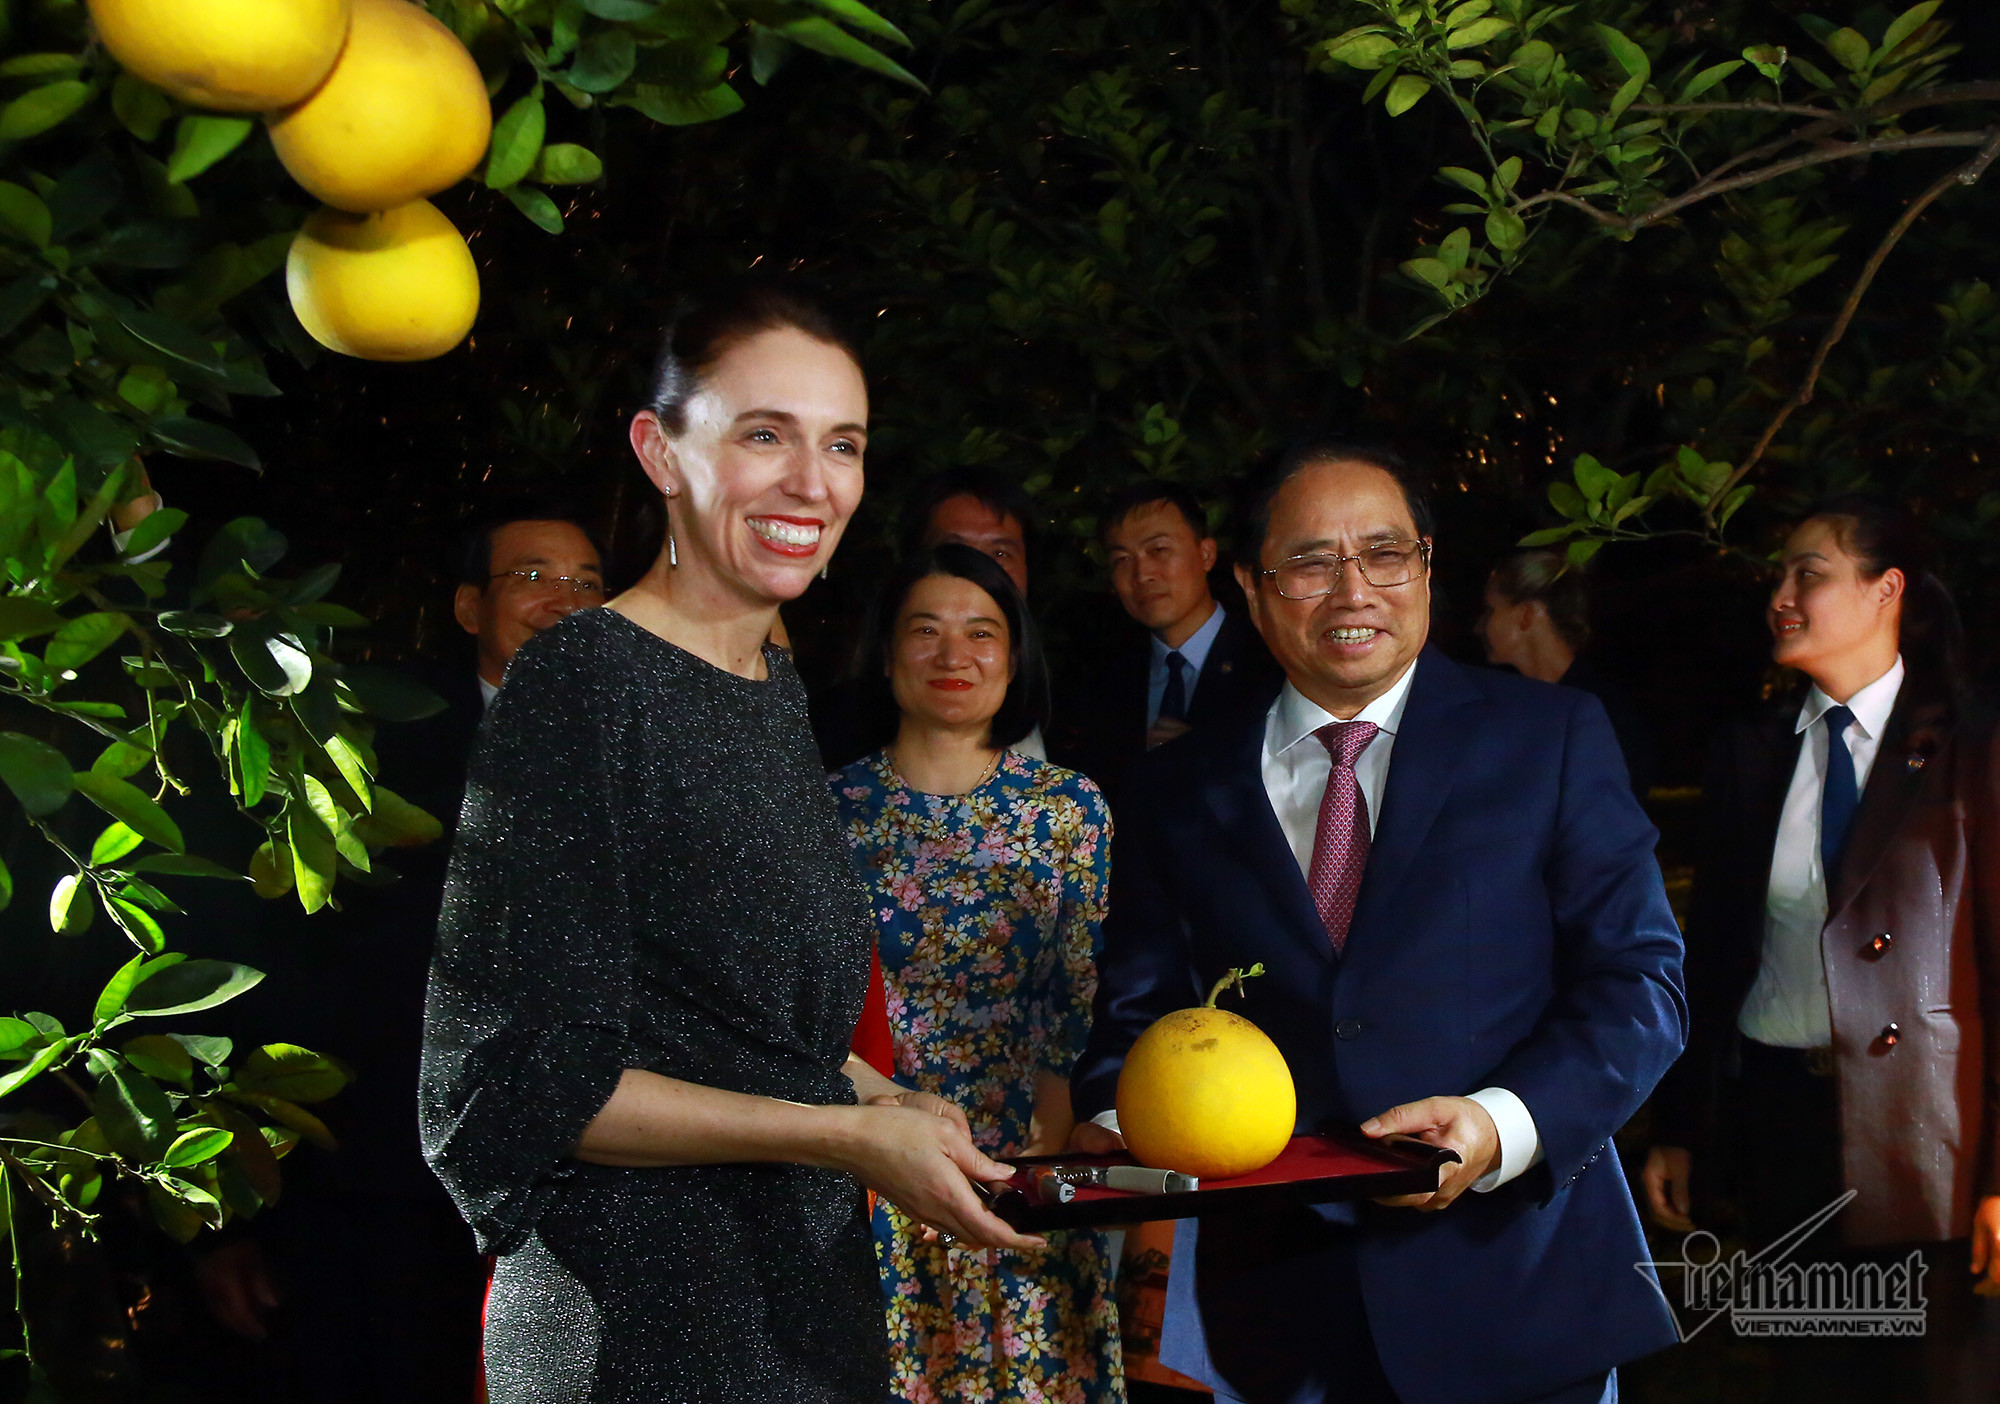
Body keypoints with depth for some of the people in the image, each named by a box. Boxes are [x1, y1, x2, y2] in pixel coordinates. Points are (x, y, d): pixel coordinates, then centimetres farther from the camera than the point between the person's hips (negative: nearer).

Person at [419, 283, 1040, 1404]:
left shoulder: (776, 680, 9)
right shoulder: (578, 689, -17)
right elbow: (510, 1082, -20)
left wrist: (886, 1099, 3)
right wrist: (842, 1133, -20)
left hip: (814, 1290, 8)